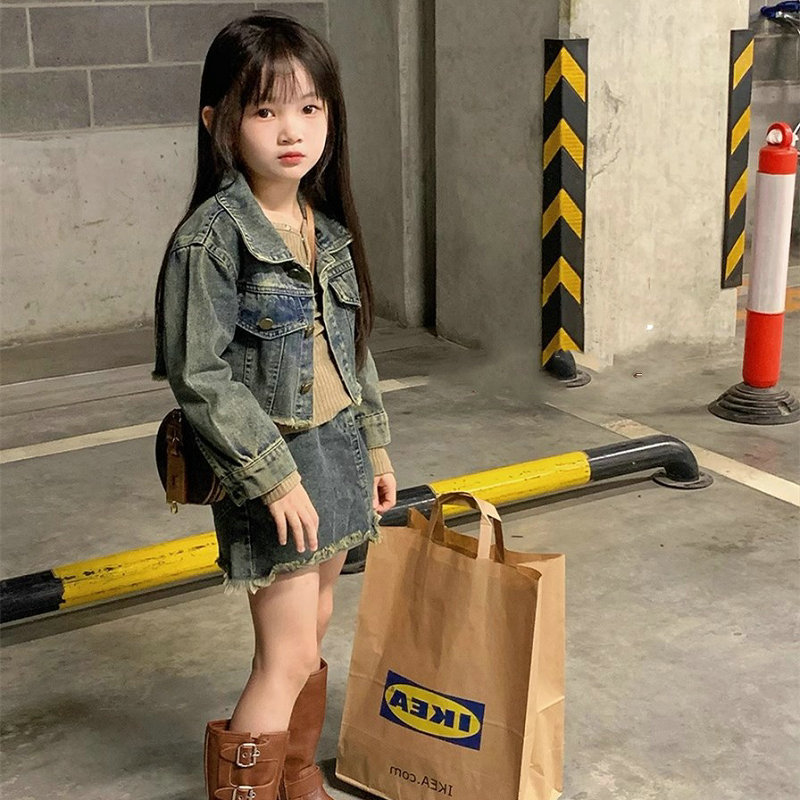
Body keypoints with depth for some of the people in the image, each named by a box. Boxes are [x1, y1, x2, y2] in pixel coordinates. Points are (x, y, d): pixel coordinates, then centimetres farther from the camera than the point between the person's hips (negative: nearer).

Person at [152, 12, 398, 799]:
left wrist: (374, 451, 15)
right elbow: (199, 376, -18)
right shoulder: (212, 237, -17)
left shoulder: (329, 229, 5)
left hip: (334, 452, 7)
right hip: (268, 469, -7)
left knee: (311, 633, 18)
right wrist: (275, 477, -18)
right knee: (290, 657, -4)